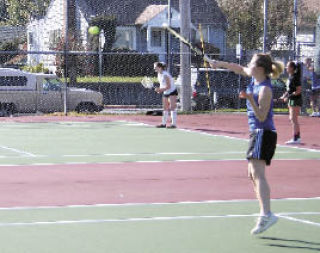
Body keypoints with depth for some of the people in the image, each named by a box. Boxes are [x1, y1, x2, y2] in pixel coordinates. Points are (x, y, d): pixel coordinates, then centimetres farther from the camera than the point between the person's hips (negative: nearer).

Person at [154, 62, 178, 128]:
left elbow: (168, 86, -23)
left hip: (172, 92, -9)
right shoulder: (159, 75, 3)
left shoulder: (165, 75, -23)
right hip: (165, 93, 9)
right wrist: (159, 89, -5)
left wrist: (160, 89, -28)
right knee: (165, 108, 11)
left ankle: (174, 124, -10)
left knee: (172, 108, -10)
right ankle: (164, 123, 17)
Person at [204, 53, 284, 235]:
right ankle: (266, 213, 12)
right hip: (257, 133, 10)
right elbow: (240, 69, 27)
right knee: (253, 174, 12)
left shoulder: (265, 89, -18)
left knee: (258, 173, -22)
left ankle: (266, 214, -33)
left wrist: (251, 100, -32)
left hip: (264, 133, -10)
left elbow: (262, 116, -21)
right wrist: (220, 64, 23)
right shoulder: (255, 77, 7)